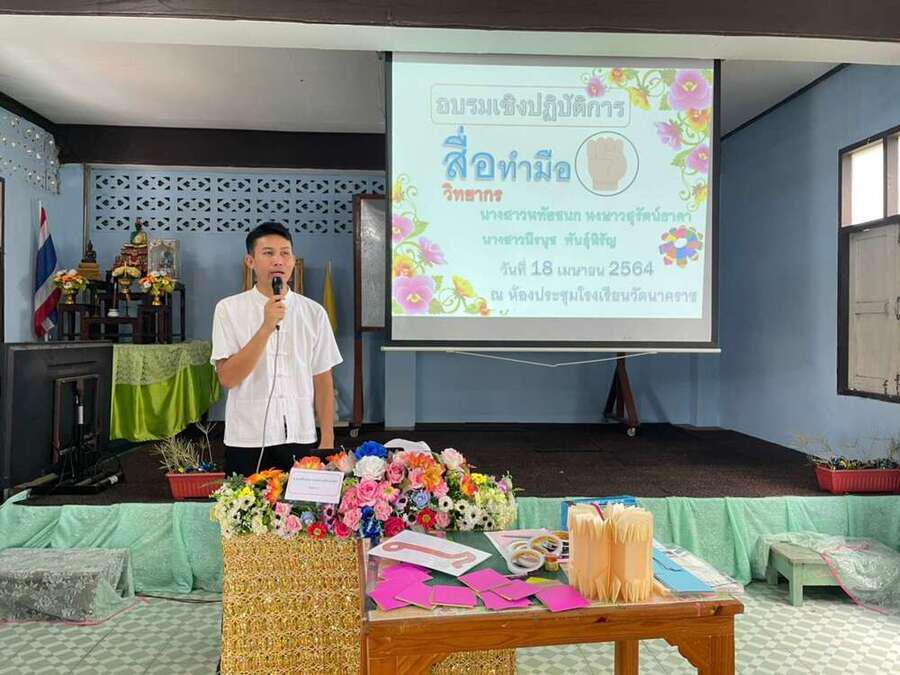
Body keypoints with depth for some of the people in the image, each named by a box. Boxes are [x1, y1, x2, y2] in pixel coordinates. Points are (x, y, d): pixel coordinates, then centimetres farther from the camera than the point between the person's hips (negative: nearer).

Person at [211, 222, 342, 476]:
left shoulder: (314, 312, 2)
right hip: (247, 442, -1)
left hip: (302, 440, 2)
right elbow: (227, 378, -11)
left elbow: (323, 380, 3)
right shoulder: (229, 309, -2)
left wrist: (327, 441, 0)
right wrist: (266, 329, -20)